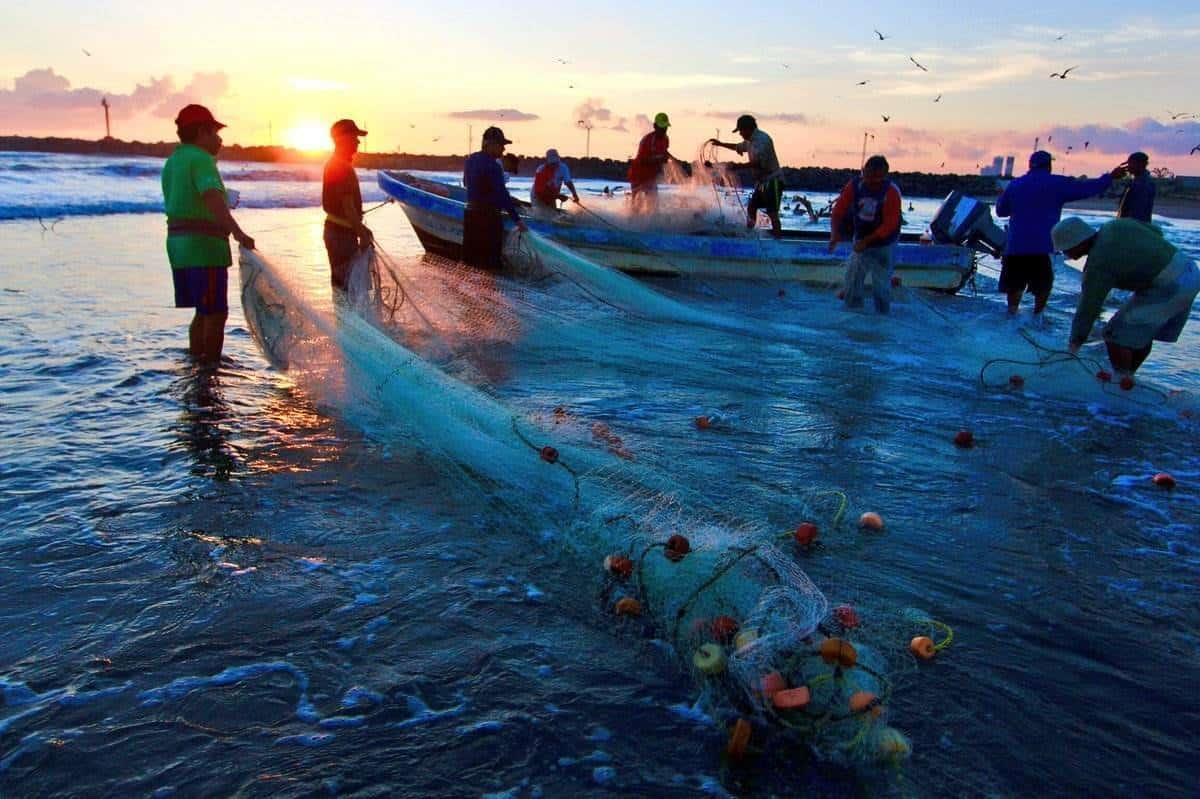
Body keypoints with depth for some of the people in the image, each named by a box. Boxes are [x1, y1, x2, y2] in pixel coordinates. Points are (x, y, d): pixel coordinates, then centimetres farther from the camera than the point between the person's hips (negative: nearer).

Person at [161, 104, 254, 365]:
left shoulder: (172, 161, 19)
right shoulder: (201, 158, -11)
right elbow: (212, 197, -29)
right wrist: (237, 232, -40)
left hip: (178, 245, 10)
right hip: (204, 247, -10)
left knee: (204, 312, 18)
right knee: (216, 313, -4)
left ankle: (195, 362, 25)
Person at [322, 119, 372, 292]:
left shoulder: (334, 163, 14)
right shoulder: (342, 167, -18)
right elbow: (348, 206, -22)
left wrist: (360, 228, 20)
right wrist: (362, 233, -17)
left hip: (337, 230, 10)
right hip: (342, 232, -10)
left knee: (340, 279, 17)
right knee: (345, 283, -6)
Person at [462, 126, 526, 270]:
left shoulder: (470, 160, 9)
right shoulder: (492, 166, -18)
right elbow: (502, 194, -22)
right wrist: (517, 219, -21)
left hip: (470, 213, 9)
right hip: (488, 216, -9)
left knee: (469, 259, 13)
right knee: (490, 260, -4)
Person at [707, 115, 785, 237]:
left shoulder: (762, 139, -16)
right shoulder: (751, 141, 13)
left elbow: (757, 162, -27)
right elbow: (738, 147, 36)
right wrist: (720, 144, 37)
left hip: (772, 181, -10)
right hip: (762, 181, 10)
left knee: (772, 213, -15)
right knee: (751, 208, 11)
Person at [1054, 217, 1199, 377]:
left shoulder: (1098, 265, -17)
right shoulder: (1115, 225, 4)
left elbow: (1088, 309, -10)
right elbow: (1156, 232, 19)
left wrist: (1076, 341, 2)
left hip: (1167, 290, -9)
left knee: (1116, 336, 2)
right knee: (1142, 333, 22)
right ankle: (1127, 375, 35)